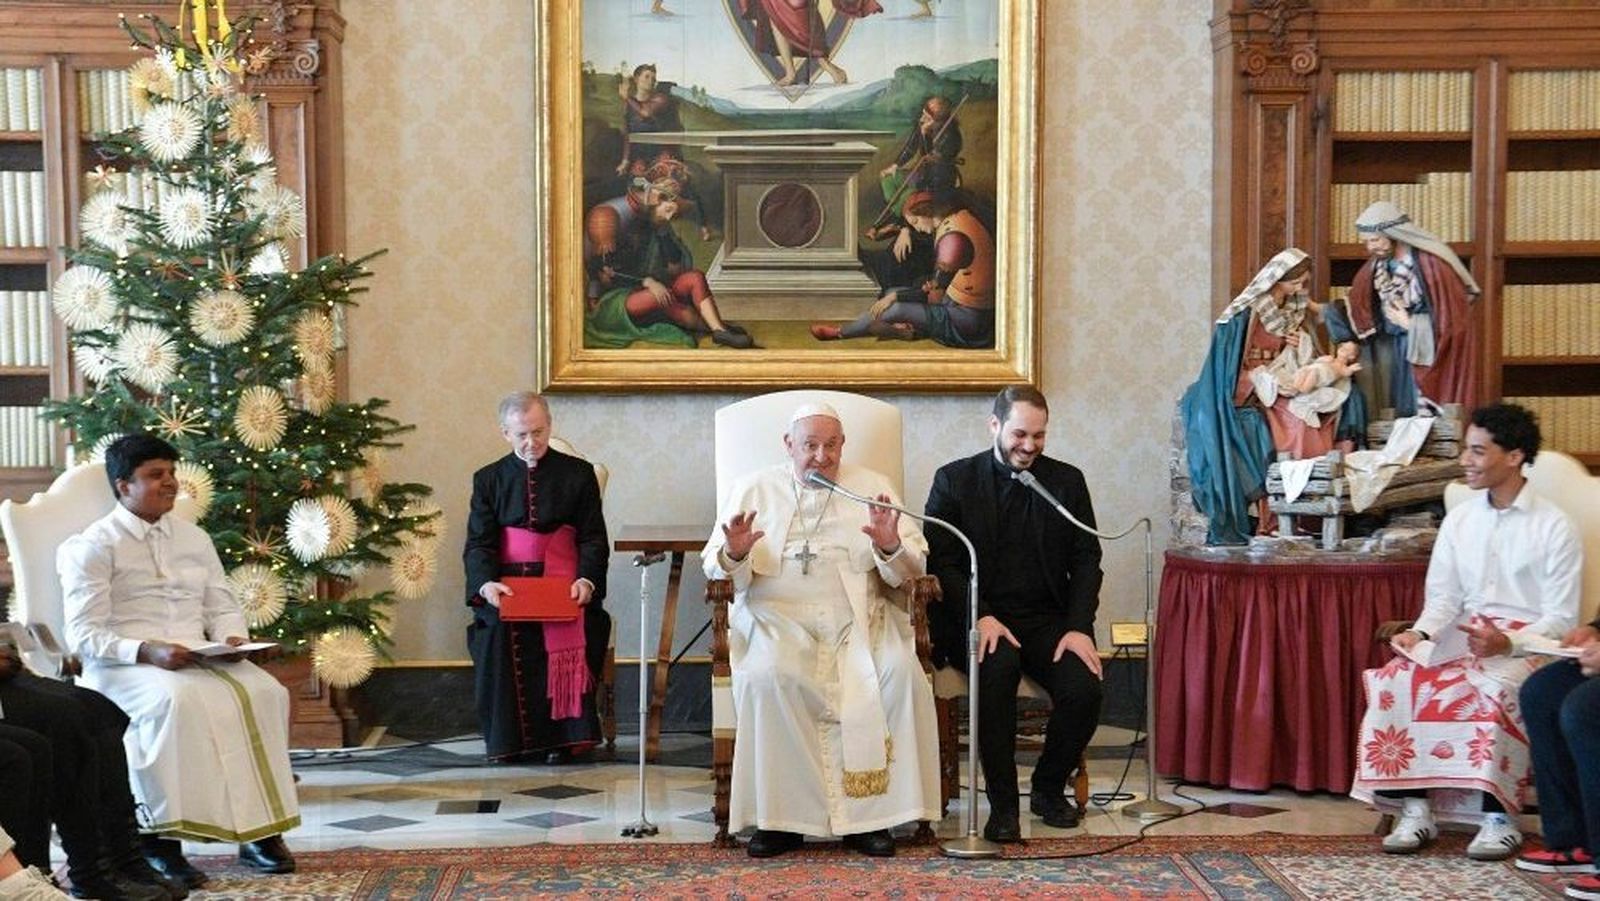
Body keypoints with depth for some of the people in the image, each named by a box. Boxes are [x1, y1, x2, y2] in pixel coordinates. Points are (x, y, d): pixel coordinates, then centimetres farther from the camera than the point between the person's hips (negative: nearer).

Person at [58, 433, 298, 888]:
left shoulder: (194, 538, 19)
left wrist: (233, 638, -4)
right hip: (122, 666, -5)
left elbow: (223, 607, 21)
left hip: (198, 660, 5)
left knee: (264, 691, -24)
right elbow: (85, 635, -8)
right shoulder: (93, 546, 1)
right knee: (178, 700, -38)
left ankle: (258, 830, -21)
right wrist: (147, 652, -24)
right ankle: (161, 838, -31)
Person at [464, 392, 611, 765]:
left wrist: (586, 580, -16)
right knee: (499, 629, -30)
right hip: (506, 583, 1)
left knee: (564, 633, -32)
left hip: (562, 580, -1)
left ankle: (560, 735, -19)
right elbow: (478, 543, 4)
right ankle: (507, 736, -16)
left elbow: (593, 538, 5)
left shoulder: (578, 474, 10)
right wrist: (485, 583, -18)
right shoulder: (488, 479, 13)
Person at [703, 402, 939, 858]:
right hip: (779, 616, -1)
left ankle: (871, 813, -19)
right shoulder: (754, 490, 13)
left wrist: (892, 548, -13)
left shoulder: (872, 487, 15)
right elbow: (715, 569, 9)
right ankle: (780, 817, -23)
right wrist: (734, 555, -14)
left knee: (901, 673, -28)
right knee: (769, 677, -34)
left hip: (857, 618, 1)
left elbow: (909, 571, 10)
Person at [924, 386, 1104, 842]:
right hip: (976, 620, -2)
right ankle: (1002, 802, -25)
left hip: (1046, 620, 3)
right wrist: (981, 617, -18)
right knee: (998, 666, -36)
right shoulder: (954, 480, 4)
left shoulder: (1067, 481, 10)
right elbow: (941, 562, -3)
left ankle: (1049, 787, 3)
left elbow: (1086, 560, 7)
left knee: (1084, 687, -25)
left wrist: (1078, 627, -9)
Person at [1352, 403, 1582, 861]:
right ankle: (1415, 806, -22)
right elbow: (1444, 596, 9)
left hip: (1529, 646, -5)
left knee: (1494, 689, -37)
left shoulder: (1553, 527, -4)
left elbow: (1561, 619, -7)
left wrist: (1506, 643, -25)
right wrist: (1420, 633, -12)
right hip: (1465, 639, 5)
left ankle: (1499, 815, -25)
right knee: (1397, 680, -24)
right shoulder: (1459, 519, 12)